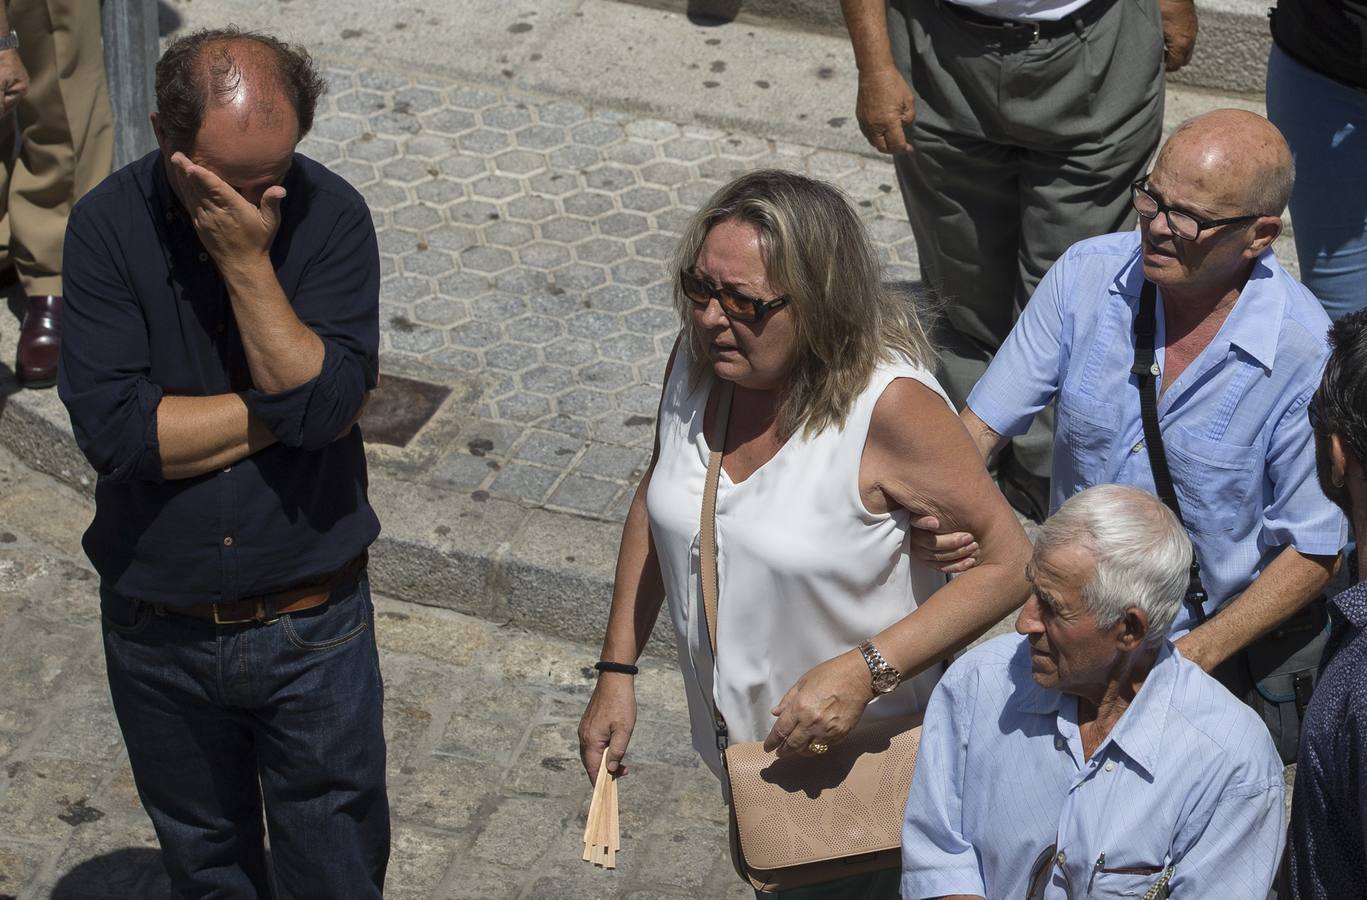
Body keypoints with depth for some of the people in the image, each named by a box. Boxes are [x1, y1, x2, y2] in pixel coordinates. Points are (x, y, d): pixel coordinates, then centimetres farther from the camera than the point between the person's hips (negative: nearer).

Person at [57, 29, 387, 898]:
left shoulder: (331, 215, -13)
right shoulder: (110, 224, -13)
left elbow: (328, 400, -23)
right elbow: (111, 427, -22)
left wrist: (248, 262, -27)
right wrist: (280, 408, -18)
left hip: (313, 628, -1)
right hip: (159, 631, 1)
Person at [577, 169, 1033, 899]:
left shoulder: (888, 403, -29)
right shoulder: (698, 359, -11)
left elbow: (1008, 562, -26)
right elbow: (654, 503, 5)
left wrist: (863, 671, -35)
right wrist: (616, 673, 3)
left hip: (861, 757, -6)